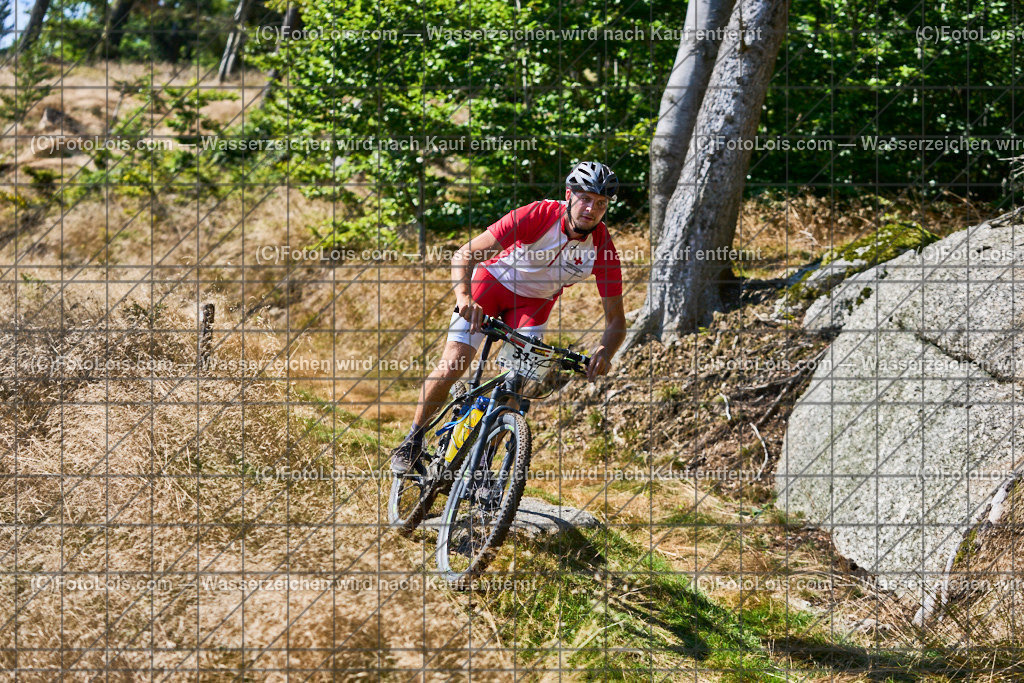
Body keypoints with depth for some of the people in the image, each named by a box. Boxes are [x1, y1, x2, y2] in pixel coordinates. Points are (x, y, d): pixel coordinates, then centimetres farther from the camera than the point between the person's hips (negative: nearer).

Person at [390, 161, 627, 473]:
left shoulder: (603, 249, -24)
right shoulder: (537, 216, -32)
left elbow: (616, 319, -18)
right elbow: (465, 255, -32)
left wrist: (605, 352, -39)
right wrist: (464, 297, -50)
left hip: (533, 302, 2)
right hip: (494, 279, -2)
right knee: (452, 365, -14)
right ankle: (413, 439, 7)